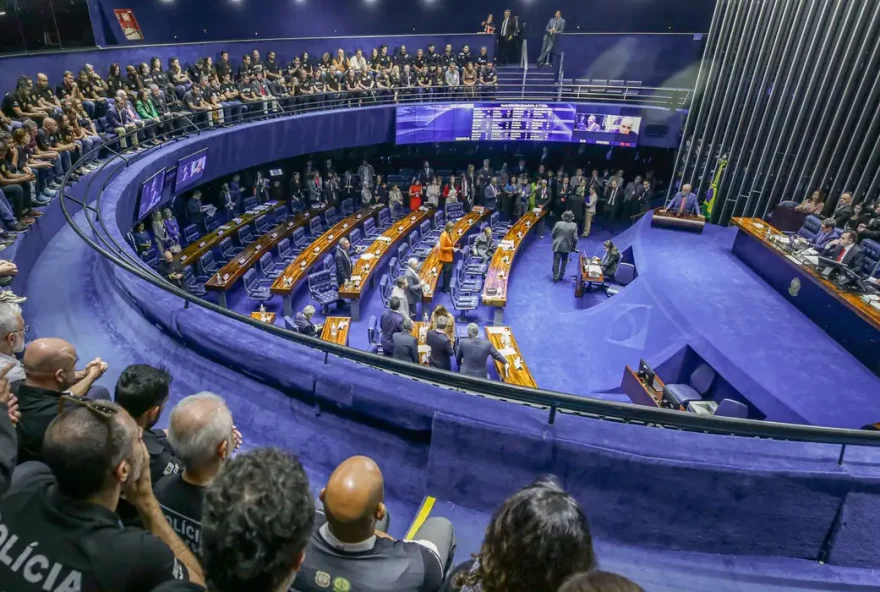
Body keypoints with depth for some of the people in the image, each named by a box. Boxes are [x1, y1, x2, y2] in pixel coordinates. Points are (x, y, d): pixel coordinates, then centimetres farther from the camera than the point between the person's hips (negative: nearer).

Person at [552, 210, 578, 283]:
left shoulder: (558, 223, -11)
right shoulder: (574, 225, -9)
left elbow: (552, 235, -4)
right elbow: (575, 238, -9)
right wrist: (574, 246, 7)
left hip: (557, 246, -1)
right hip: (566, 247, 1)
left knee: (556, 262, 6)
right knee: (564, 261, 21)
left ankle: (555, 277, 8)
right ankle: (561, 276, 27)